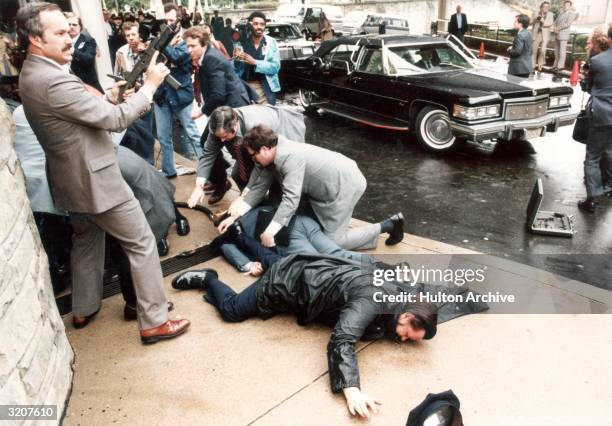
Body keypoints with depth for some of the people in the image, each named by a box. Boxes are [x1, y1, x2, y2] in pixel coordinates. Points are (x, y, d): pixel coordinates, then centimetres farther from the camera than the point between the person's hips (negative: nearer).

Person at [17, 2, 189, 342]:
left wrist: (110, 97, 2)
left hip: (73, 180, 10)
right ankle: (154, 321, 7)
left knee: (87, 239, 25)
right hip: (95, 180, -10)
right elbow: (116, 120, -24)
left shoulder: (32, 74, 7)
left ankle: (84, 309, 39)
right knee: (142, 242, -1)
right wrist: (151, 84, -15)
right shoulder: (53, 80, -25)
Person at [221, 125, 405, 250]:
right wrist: (234, 216, -4)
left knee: (333, 241, -4)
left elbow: (291, 199, -34)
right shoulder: (272, 157, 1)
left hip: (345, 184, -10)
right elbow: (258, 188, 2)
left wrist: (269, 233, -34)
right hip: (327, 185, 10)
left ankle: (388, 225, 4)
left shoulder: (289, 157, -28)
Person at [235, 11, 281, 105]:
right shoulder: (242, 41, 1)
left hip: (265, 88, -1)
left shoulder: (271, 42, -2)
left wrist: (254, 62, -20)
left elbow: (276, 66, -11)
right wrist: (236, 60, -18)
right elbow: (235, 68, 5)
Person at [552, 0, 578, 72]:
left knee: (562, 51, -5)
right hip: (557, 34, 7)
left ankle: (560, 66, -2)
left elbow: (567, 24, -13)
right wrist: (554, 29, -4)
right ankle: (556, 65, 17)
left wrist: (558, 28, -13)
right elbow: (555, 22, 15)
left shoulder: (571, 13, -3)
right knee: (556, 51, 9)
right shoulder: (561, 13, 19)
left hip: (563, 34, -7)